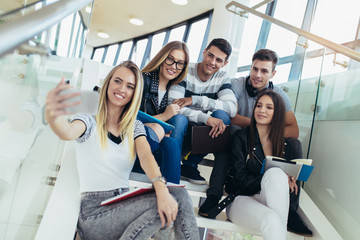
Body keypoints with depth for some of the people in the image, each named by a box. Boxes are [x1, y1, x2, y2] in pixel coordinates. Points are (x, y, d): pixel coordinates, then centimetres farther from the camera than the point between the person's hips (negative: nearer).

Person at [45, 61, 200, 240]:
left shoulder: (135, 127, 11)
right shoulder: (89, 122, -1)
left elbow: (146, 156, -9)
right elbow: (68, 133, -25)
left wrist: (161, 189, -29)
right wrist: (52, 115, -51)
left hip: (124, 206, 5)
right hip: (94, 215, -4)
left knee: (178, 194, -23)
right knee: (177, 197, -24)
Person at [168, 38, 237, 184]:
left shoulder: (222, 78, -1)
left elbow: (232, 109, -18)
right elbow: (173, 105, -25)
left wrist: (195, 99, -27)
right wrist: (206, 119, -38)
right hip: (179, 127, -3)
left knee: (223, 115, -23)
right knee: (179, 118, -35)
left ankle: (190, 165, -12)